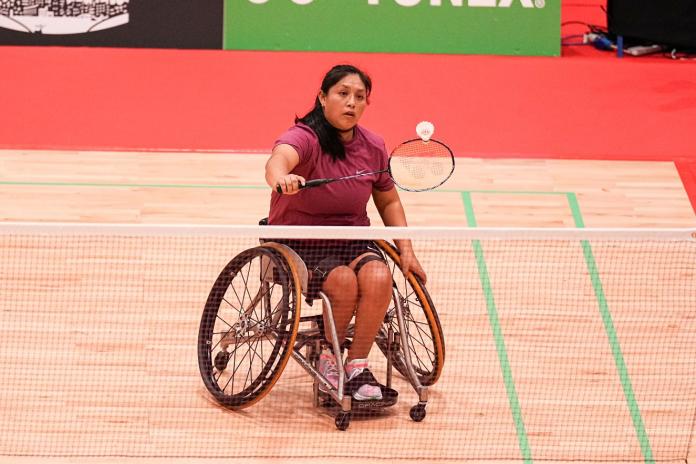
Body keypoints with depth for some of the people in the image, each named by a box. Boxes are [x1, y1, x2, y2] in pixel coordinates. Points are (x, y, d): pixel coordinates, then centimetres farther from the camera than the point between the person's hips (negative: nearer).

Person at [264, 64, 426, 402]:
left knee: (378, 278, -27)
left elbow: (389, 201, 15)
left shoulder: (373, 146, 1)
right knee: (344, 280, -31)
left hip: (353, 240, 4)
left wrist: (406, 250, 5)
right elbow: (278, 159, -41)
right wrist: (282, 179, -65)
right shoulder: (304, 137, -16)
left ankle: (357, 365, -13)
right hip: (301, 243, -4)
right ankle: (328, 358, -6)